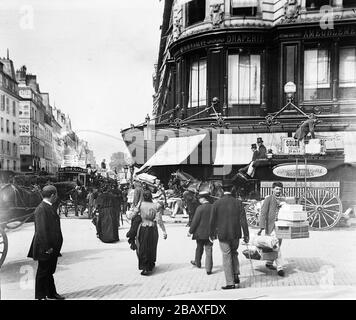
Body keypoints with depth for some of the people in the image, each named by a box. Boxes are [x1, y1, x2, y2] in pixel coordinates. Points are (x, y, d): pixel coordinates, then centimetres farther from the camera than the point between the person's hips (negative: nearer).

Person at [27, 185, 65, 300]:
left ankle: (52, 293, 30)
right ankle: (41, 296, 17)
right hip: (45, 247, -10)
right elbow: (41, 230, -23)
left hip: (52, 247, 10)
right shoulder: (41, 209, -20)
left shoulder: (48, 207, 10)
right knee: (43, 272, 4)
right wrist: (47, 247, -23)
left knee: (49, 271, 19)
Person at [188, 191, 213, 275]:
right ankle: (208, 269, 4)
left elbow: (195, 221, -15)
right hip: (210, 233, 3)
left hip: (200, 233, -3)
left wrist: (190, 231, -5)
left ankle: (197, 262, 39)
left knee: (199, 248, 19)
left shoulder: (200, 208, -17)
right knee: (208, 251, 6)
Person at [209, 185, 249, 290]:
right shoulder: (238, 202, -3)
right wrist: (246, 234, 1)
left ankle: (230, 283, 7)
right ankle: (236, 275, 16)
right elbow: (243, 220, -4)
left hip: (223, 235, -2)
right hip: (235, 234, 2)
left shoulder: (216, 203, -7)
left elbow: (212, 221, -2)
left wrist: (212, 234, 11)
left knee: (227, 257, 5)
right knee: (234, 253, 25)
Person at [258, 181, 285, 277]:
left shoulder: (282, 200, 12)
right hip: (271, 226, -6)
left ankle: (269, 263, 31)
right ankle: (280, 268, -5)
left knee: (277, 246, 13)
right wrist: (262, 227, -17)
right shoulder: (268, 199, -5)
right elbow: (263, 213, -10)